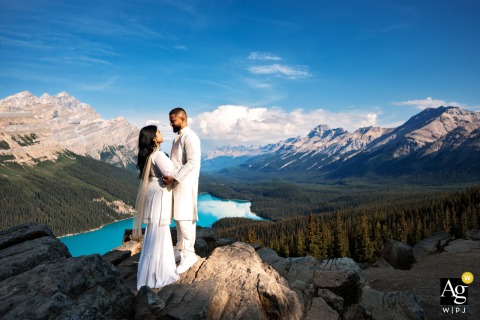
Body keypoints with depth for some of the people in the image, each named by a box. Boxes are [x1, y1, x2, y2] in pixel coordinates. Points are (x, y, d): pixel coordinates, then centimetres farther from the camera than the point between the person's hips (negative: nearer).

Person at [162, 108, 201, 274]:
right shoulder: (179, 137, 16)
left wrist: (174, 178, -24)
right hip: (177, 183, 9)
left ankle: (189, 254, 2)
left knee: (185, 219, -7)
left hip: (185, 184, -9)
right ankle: (180, 250, 24)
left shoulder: (190, 137, -14)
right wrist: (171, 177, 10)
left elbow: (192, 163, -22)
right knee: (178, 218, 13)